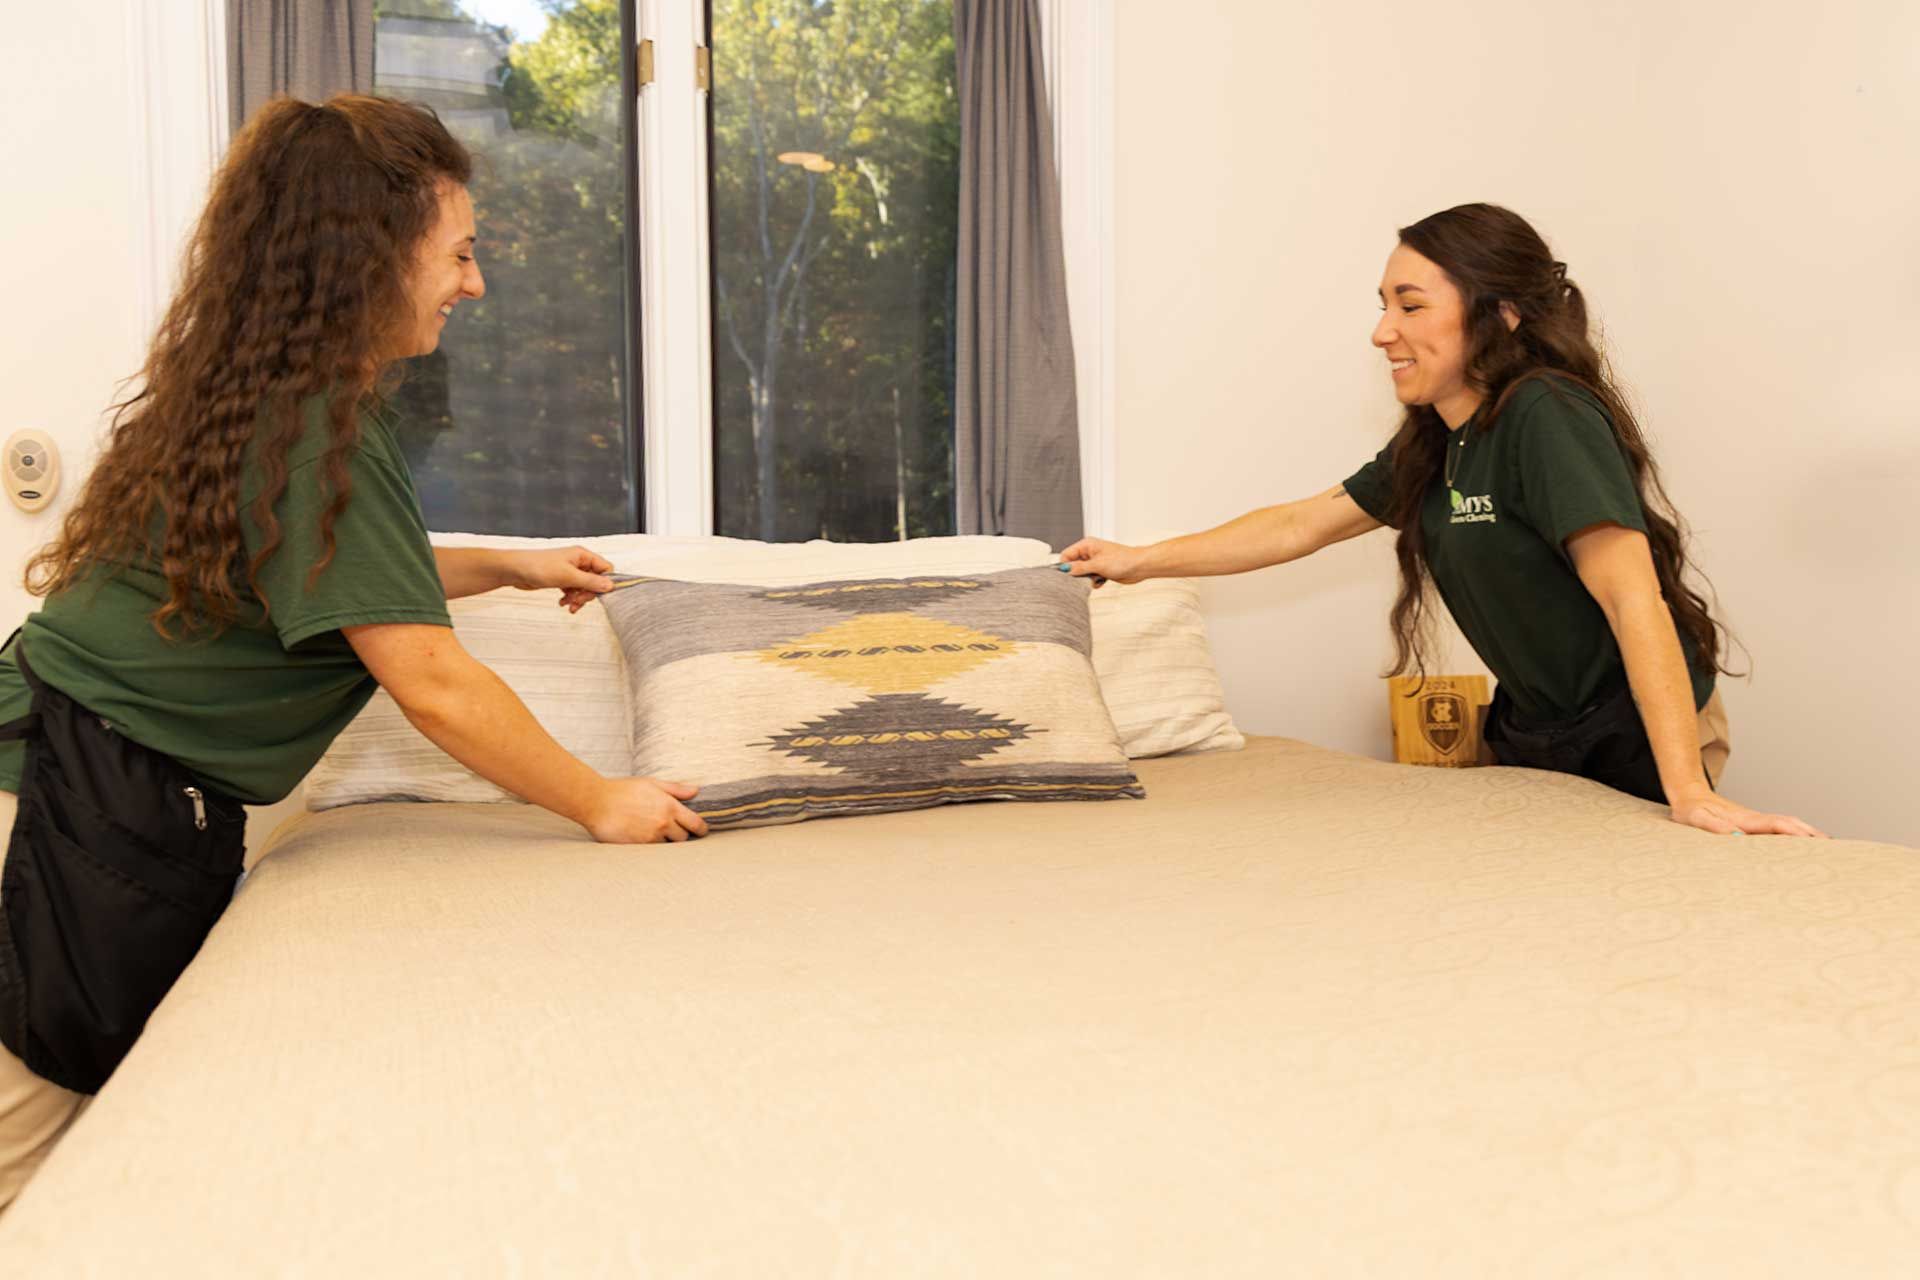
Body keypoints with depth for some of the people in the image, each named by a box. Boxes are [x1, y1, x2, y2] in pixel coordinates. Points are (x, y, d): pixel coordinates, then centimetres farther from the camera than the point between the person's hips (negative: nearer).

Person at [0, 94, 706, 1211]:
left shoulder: (262, 389, 10)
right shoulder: (313, 426, -22)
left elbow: (334, 570, 27)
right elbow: (432, 684, -22)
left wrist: (508, 566, 22)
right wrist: (598, 803, -12)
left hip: (147, 803, 10)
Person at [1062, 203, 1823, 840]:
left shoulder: (1547, 418, -23)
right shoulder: (1431, 444, 2)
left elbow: (1633, 597, -31)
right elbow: (1301, 527, 12)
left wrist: (1689, 794, -37)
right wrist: (1138, 561, 13)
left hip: (1637, 748, -8)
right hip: (1532, 737, 8)